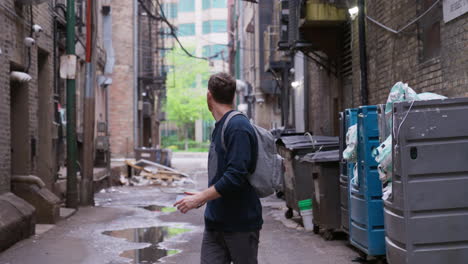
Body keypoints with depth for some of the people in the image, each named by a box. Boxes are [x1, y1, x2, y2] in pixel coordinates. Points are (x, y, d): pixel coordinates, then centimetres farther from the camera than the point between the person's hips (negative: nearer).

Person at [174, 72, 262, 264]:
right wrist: (204, 197, 12)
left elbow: (235, 177, -24)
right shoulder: (219, 127, 12)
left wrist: (200, 198, -18)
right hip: (214, 222, 8)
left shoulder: (238, 127, -17)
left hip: (241, 226, -8)